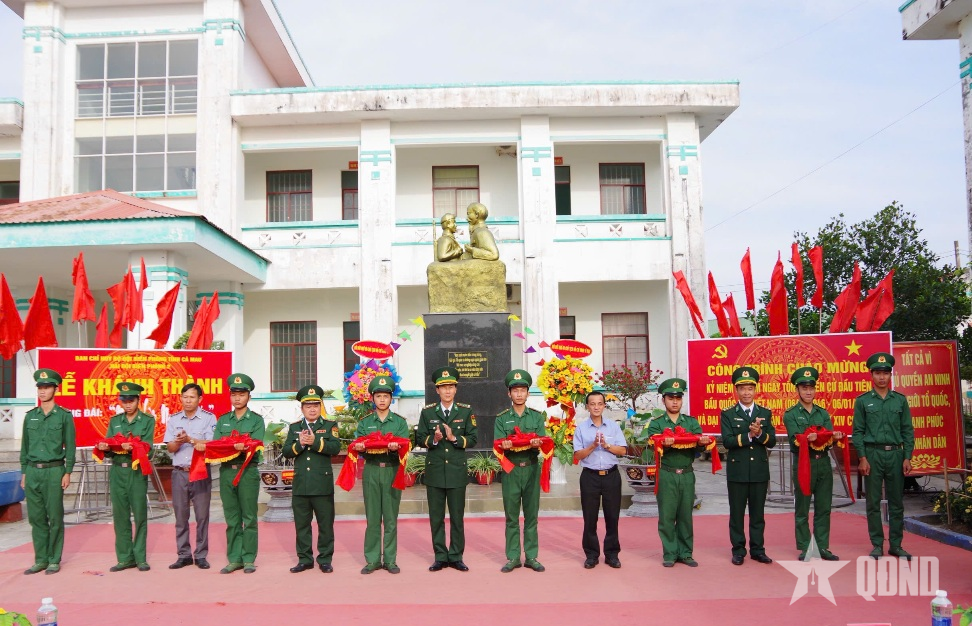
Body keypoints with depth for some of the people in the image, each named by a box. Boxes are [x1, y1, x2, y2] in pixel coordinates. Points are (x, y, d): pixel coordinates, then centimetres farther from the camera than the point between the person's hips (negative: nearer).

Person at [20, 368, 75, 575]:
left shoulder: (64, 416, 0)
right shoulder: (30, 416, 11)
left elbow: (70, 446, -1)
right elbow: (25, 446, 15)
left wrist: (68, 472, -6)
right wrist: (24, 472, 11)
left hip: (54, 471, -4)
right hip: (32, 471, 4)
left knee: (55, 518, 0)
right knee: (36, 517, 7)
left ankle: (54, 560, 8)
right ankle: (40, 560, 16)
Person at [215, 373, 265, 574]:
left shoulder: (256, 420, 4)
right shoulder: (222, 420, 14)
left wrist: (241, 447, -28)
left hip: (248, 472, -3)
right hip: (226, 472, 3)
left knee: (249, 518, 1)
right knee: (232, 519, 8)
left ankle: (249, 559, 8)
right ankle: (234, 559, 14)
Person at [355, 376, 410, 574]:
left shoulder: (400, 422, 7)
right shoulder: (364, 422, 10)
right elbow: (358, 445, 3)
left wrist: (396, 447, -26)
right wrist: (360, 447, -21)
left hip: (392, 471, -1)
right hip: (371, 471, 1)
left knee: (391, 519, 3)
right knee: (372, 518, 3)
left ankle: (390, 560, 12)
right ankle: (372, 560, 12)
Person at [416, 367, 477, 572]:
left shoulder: (466, 411, 4)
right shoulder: (427, 412, 6)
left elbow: (472, 439, 0)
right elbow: (419, 439, 4)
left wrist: (454, 438, -16)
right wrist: (433, 439, -15)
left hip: (457, 471, -1)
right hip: (434, 471, 1)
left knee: (457, 516, 5)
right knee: (436, 517, 6)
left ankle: (456, 557, 15)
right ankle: (440, 557, 16)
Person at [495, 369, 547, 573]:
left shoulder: (537, 417, 7)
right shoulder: (502, 419, 5)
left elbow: (543, 444, -1)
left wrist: (536, 444, -24)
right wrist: (505, 446, -24)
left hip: (531, 470, 1)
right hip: (511, 470, 0)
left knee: (531, 515, 5)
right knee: (511, 516, 4)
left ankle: (531, 557, 13)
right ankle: (513, 557, 12)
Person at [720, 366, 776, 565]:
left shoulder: (765, 413, 9)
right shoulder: (727, 414, 1)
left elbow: (772, 441, 0)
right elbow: (727, 441, -11)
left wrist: (760, 433, -19)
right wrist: (749, 435, -20)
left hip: (760, 471, 2)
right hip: (737, 471, -2)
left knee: (758, 513, 9)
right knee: (737, 513, 4)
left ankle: (757, 550, 18)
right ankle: (738, 551, 13)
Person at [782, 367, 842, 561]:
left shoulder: (823, 413, 13)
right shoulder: (790, 414, 0)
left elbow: (829, 437, 2)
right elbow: (795, 440, -12)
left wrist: (835, 437, -21)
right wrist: (808, 439, -32)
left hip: (823, 464, 4)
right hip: (803, 464, -4)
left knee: (823, 508, 7)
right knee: (802, 510, 2)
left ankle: (823, 547, 15)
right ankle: (804, 548, 9)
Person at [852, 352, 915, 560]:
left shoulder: (900, 400, 8)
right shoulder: (862, 401, 2)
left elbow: (908, 431, 7)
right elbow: (858, 432, 0)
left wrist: (907, 457, -1)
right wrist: (862, 458, -8)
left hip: (895, 455, 2)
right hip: (873, 454, -2)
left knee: (896, 503, 6)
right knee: (874, 503, 2)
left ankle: (895, 545, 15)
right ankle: (877, 545, 10)